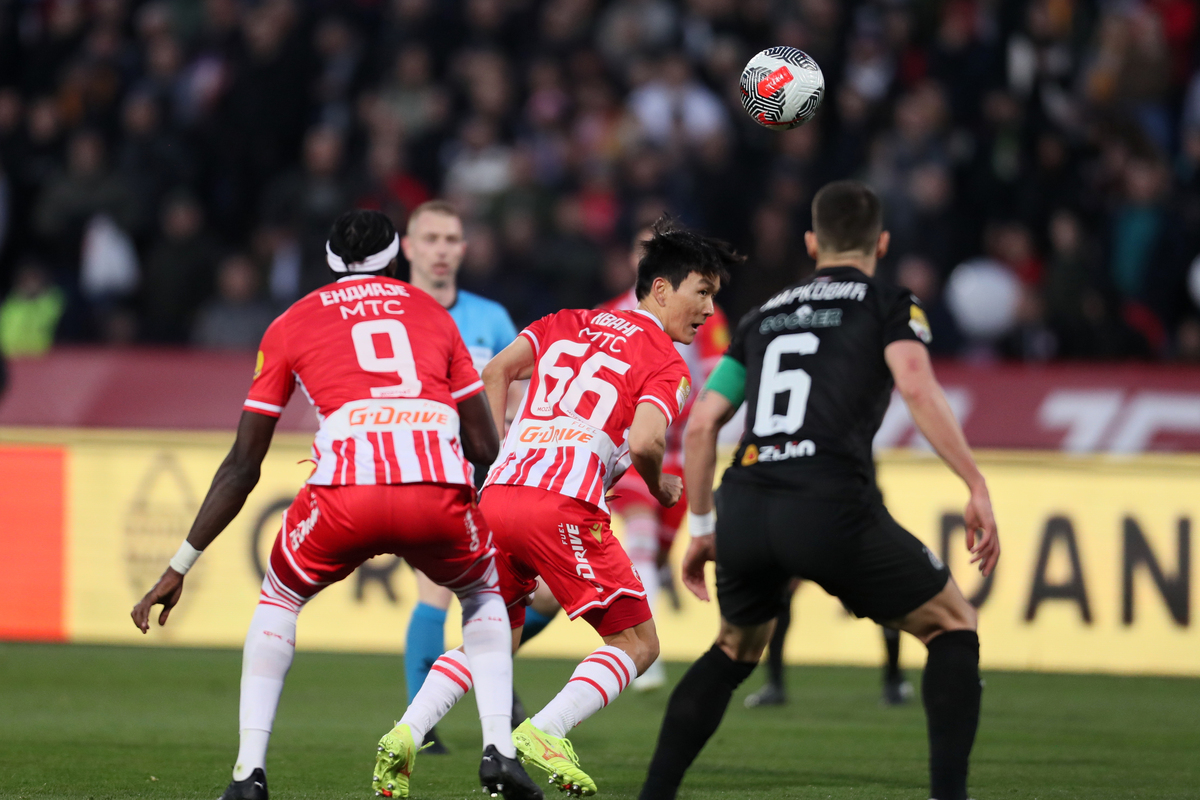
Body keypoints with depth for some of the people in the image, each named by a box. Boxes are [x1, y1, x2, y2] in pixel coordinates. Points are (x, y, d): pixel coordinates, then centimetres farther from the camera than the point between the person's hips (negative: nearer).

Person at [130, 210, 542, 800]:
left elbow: (243, 466, 22)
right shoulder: (431, 313, 28)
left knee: (279, 601, 28)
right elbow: (486, 446, 26)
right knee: (483, 592, 33)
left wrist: (178, 568, 27)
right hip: (439, 489, 1)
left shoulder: (291, 325, 23)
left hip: (346, 495, -1)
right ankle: (499, 751, 16)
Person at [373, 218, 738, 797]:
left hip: (499, 494, 6)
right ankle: (543, 733, -12)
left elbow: (496, 371, 11)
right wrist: (661, 490, 8)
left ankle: (406, 733, 0)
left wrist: (497, 459, 16)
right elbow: (643, 442, -12)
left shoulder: (568, 324, 22)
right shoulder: (666, 366, 4)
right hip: (565, 506, -6)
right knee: (638, 643, 7)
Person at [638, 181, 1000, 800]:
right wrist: (976, 487, -10)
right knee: (953, 627, 13)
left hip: (742, 510, 5)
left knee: (735, 649, 30)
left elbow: (700, 425, 21)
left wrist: (701, 528, 30)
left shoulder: (765, 316, 26)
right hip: (831, 508, -5)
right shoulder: (889, 306, 11)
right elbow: (916, 386, -9)